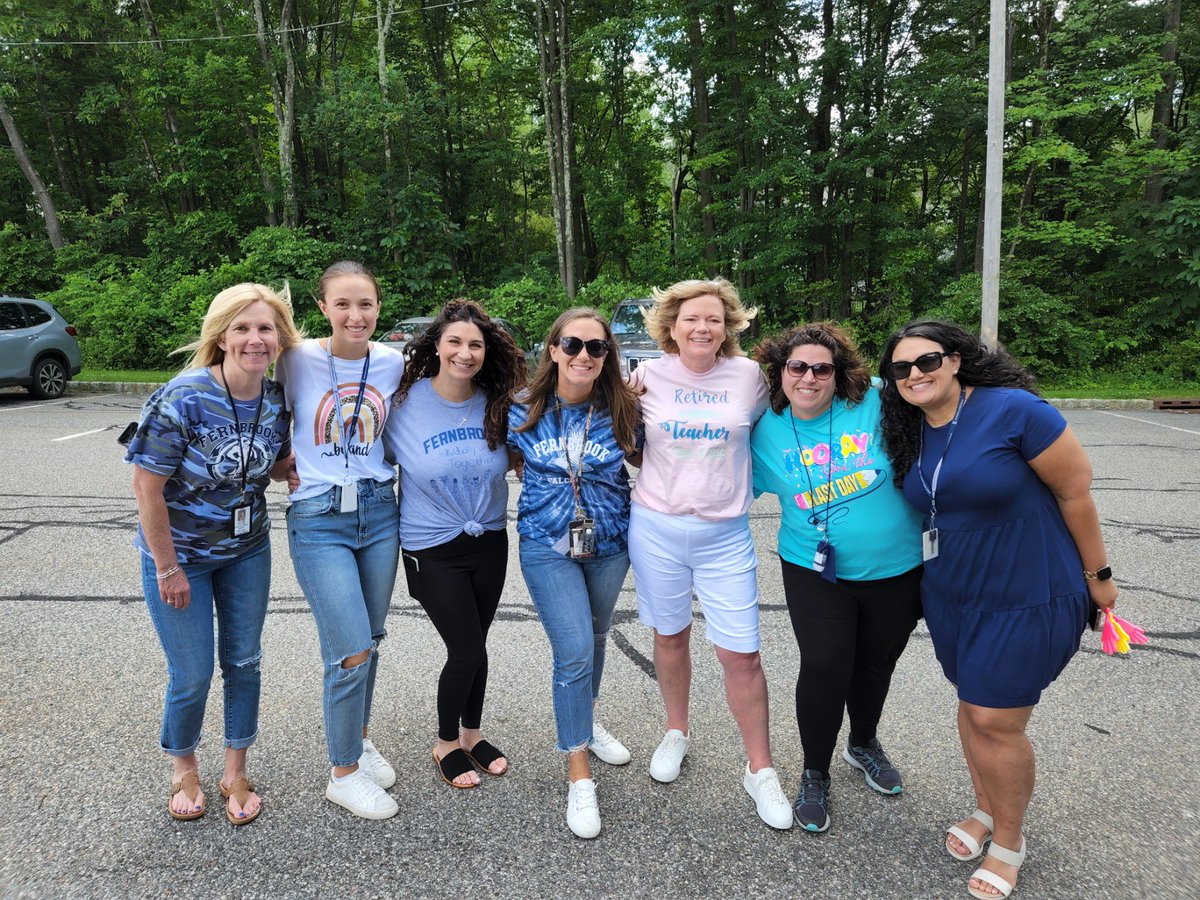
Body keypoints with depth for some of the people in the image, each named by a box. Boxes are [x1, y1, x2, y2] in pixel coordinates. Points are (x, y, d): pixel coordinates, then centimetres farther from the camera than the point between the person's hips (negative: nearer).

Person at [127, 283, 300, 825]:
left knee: (243, 663, 12)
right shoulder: (183, 398, -24)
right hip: (180, 554, -4)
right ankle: (183, 770, 35)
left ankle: (236, 774, 32)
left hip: (247, 552, 5)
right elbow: (146, 485, -20)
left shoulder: (276, 400, -7)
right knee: (192, 676, 5)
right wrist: (169, 569, -15)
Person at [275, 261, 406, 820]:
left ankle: (358, 739, 40)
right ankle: (343, 773, 16)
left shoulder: (393, 363, 1)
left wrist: (378, 471, 6)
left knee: (370, 641, 15)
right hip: (318, 520, -4)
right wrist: (286, 466, 0)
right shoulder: (298, 360, -8)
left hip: (379, 512, 4)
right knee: (352, 652, -6)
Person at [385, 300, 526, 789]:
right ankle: (445, 743, 28)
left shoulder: (495, 404, -5)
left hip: (489, 542, 4)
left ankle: (471, 732, 40)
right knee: (467, 651, 0)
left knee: (475, 645, 16)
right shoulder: (407, 401, -14)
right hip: (433, 548, -3)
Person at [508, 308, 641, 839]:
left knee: (595, 639, 20)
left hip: (609, 544, 3)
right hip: (548, 546, -2)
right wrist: (551, 478, 1)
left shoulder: (620, 410, -7)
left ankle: (585, 721, 48)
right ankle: (578, 774, 6)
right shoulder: (523, 411, -8)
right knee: (574, 652, -9)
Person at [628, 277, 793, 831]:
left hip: (725, 535, -1)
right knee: (670, 636, 16)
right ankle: (676, 733, 40)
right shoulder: (648, 376, -2)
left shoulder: (747, 375, -2)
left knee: (741, 653, 0)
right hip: (657, 528, 1)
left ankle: (760, 770, 18)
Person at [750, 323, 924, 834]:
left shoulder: (877, 404, -13)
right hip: (815, 571, -1)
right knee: (824, 668, -8)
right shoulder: (765, 432, -6)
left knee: (876, 663, 19)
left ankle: (864, 745, 49)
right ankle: (815, 775, 19)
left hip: (895, 569, 1)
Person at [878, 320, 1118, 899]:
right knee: (972, 704, 17)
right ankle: (986, 810, 40)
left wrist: (1097, 575, -6)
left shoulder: (1013, 410, -21)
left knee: (996, 720, -1)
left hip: (1028, 599, -6)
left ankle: (1008, 840, 23)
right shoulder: (911, 432, 0)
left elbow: (1076, 490, -13)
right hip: (951, 596, 6)